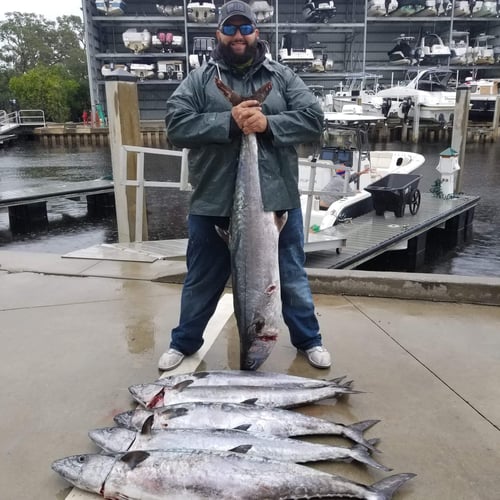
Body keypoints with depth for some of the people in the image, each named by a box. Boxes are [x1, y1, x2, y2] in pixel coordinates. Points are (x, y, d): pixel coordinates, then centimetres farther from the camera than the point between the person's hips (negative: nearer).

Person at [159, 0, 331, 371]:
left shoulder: (282, 76, 7)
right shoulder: (198, 80, 5)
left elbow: (313, 119, -2)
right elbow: (176, 126, -8)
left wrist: (268, 123, -18)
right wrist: (229, 122, -19)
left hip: (277, 200, 1)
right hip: (213, 204, 0)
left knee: (292, 277, 14)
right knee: (202, 281, 15)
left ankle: (309, 340, 36)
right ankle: (184, 342, 37)